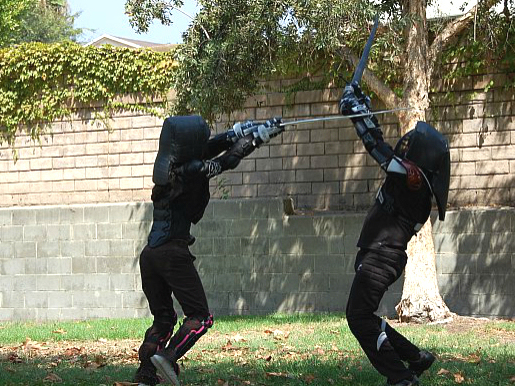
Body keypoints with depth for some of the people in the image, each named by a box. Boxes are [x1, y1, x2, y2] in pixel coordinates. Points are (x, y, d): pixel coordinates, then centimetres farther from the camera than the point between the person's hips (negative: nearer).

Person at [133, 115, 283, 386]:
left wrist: (239, 132, 19)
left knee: (163, 318, 16)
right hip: (173, 253, -8)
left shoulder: (167, 165, 10)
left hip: (150, 254, 8)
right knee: (199, 316, 1)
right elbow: (229, 159, 4)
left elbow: (205, 150, 23)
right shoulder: (193, 170, -10)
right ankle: (167, 356, -19)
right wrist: (258, 136, 16)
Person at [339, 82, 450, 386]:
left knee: (360, 318, -9)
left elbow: (379, 148, -17)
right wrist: (364, 109, 22)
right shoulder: (413, 176, 10)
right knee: (365, 316, 15)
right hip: (379, 255, 10)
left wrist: (357, 112, -7)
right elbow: (383, 149, 23)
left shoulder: (412, 176, -16)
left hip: (381, 256, -10)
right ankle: (416, 358, 21)